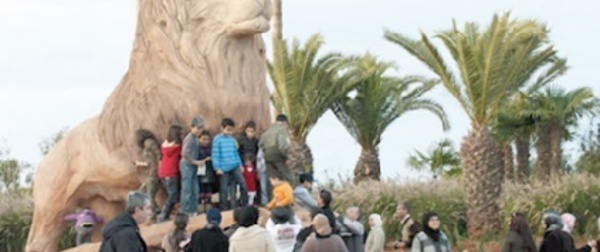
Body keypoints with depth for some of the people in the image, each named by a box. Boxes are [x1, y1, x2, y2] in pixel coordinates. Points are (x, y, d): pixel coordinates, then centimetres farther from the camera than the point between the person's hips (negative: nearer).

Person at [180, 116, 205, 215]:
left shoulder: (195, 138, 11)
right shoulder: (189, 138, -15)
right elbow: (185, 153, -23)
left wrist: (198, 161, 3)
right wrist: (195, 162, -15)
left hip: (193, 166, 9)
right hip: (187, 165, -9)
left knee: (195, 190, 10)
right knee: (187, 189, -6)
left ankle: (193, 210, 17)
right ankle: (185, 212, -2)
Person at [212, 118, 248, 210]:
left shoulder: (232, 139, 10)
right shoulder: (217, 139, -5)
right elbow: (215, 154, -7)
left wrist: (240, 164, 16)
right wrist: (217, 168, -12)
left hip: (234, 166, 5)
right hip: (224, 168, -5)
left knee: (242, 183, -5)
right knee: (224, 190, 2)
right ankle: (224, 209, 14)